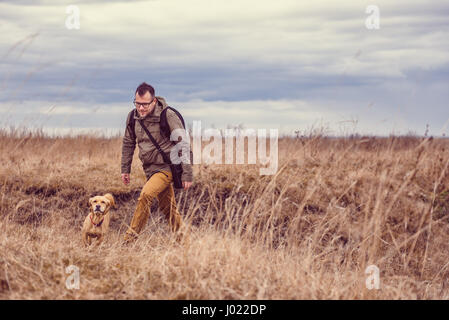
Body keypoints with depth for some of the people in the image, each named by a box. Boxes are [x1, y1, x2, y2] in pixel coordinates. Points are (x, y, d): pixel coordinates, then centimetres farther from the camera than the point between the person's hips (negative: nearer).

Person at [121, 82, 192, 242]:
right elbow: (128, 143, 16)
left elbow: (183, 145, -12)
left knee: (146, 195, -25)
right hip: (150, 168, 7)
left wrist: (187, 175, -13)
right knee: (168, 208, 11)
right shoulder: (133, 117, 0)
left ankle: (130, 237, -18)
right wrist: (125, 169, 16)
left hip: (167, 167, -7)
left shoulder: (168, 116, -16)